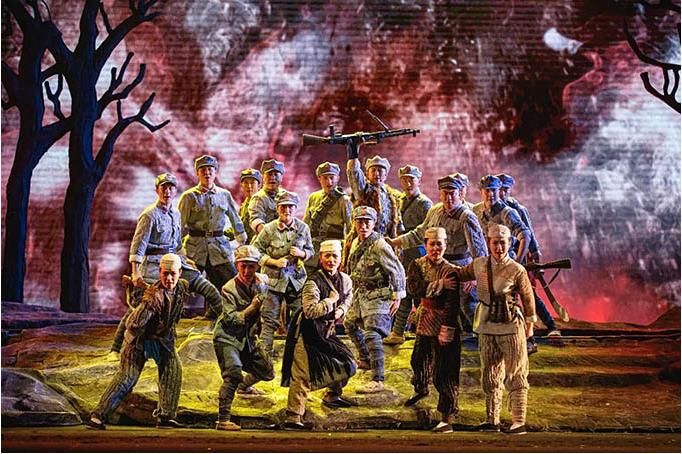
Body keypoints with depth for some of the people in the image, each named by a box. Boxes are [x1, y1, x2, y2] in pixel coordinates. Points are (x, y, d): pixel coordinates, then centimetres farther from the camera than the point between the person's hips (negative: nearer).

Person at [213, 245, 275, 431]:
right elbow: (232, 320, -25)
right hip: (227, 338, -6)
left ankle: (245, 384, 45)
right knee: (233, 375, -24)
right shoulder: (229, 289, -20)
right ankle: (222, 420, -22)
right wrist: (253, 307, -31)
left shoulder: (263, 281, -5)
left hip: (249, 337, 7)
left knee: (268, 373, 14)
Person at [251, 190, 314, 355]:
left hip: (296, 279, 3)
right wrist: (274, 262, -14)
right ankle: (265, 352, 6)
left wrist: (302, 253, -10)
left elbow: (310, 250, 12)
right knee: (270, 318, -1)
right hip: (273, 279, -3)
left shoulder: (303, 228, 2)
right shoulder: (269, 229, -7)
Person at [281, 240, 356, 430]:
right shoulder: (313, 282, -21)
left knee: (348, 364, 15)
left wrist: (342, 309, 5)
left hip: (327, 331, 8)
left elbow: (348, 295, 25)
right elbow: (310, 311, -31)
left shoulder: (344, 279, 2)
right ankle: (293, 416, -11)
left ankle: (332, 396, 40)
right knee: (302, 374, -12)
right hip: (307, 332, -8)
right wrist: (331, 300, -22)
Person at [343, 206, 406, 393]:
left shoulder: (379, 246, -20)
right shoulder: (356, 243, 7)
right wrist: (355, 292, 23)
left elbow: (397, 271, -17)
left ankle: (378, 380, -23)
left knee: (371, 335, -21)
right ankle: (365, 360, 48)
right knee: (349, 323, 27)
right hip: (361, 294, 10)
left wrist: (397, 296, -17)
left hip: (377, 296, -10)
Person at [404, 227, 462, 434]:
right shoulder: (417, 265, 0)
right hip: (425, 321, 6)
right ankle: (420, 389, 56)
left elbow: (452, 305, -18)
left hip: (444, 325, -6)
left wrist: (447, 331, -24)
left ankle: (447, 418, -4)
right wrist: (440, 284, -27)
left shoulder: (450, 271, -15)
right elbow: (413, 287, -18)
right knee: (419, 360, 25)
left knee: (444, 372, -8)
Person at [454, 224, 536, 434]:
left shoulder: (517, 270, -8)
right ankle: (492, 420, 19)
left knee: (515, 376, -1)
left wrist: (529, 325, 8)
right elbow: (459, 275, 23)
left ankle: (519, 421, 1)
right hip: (487, 328, 5)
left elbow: (528, 299, 2)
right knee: (489, 375, 10)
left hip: (511, 328, -5)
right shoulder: (479, 265, 3)